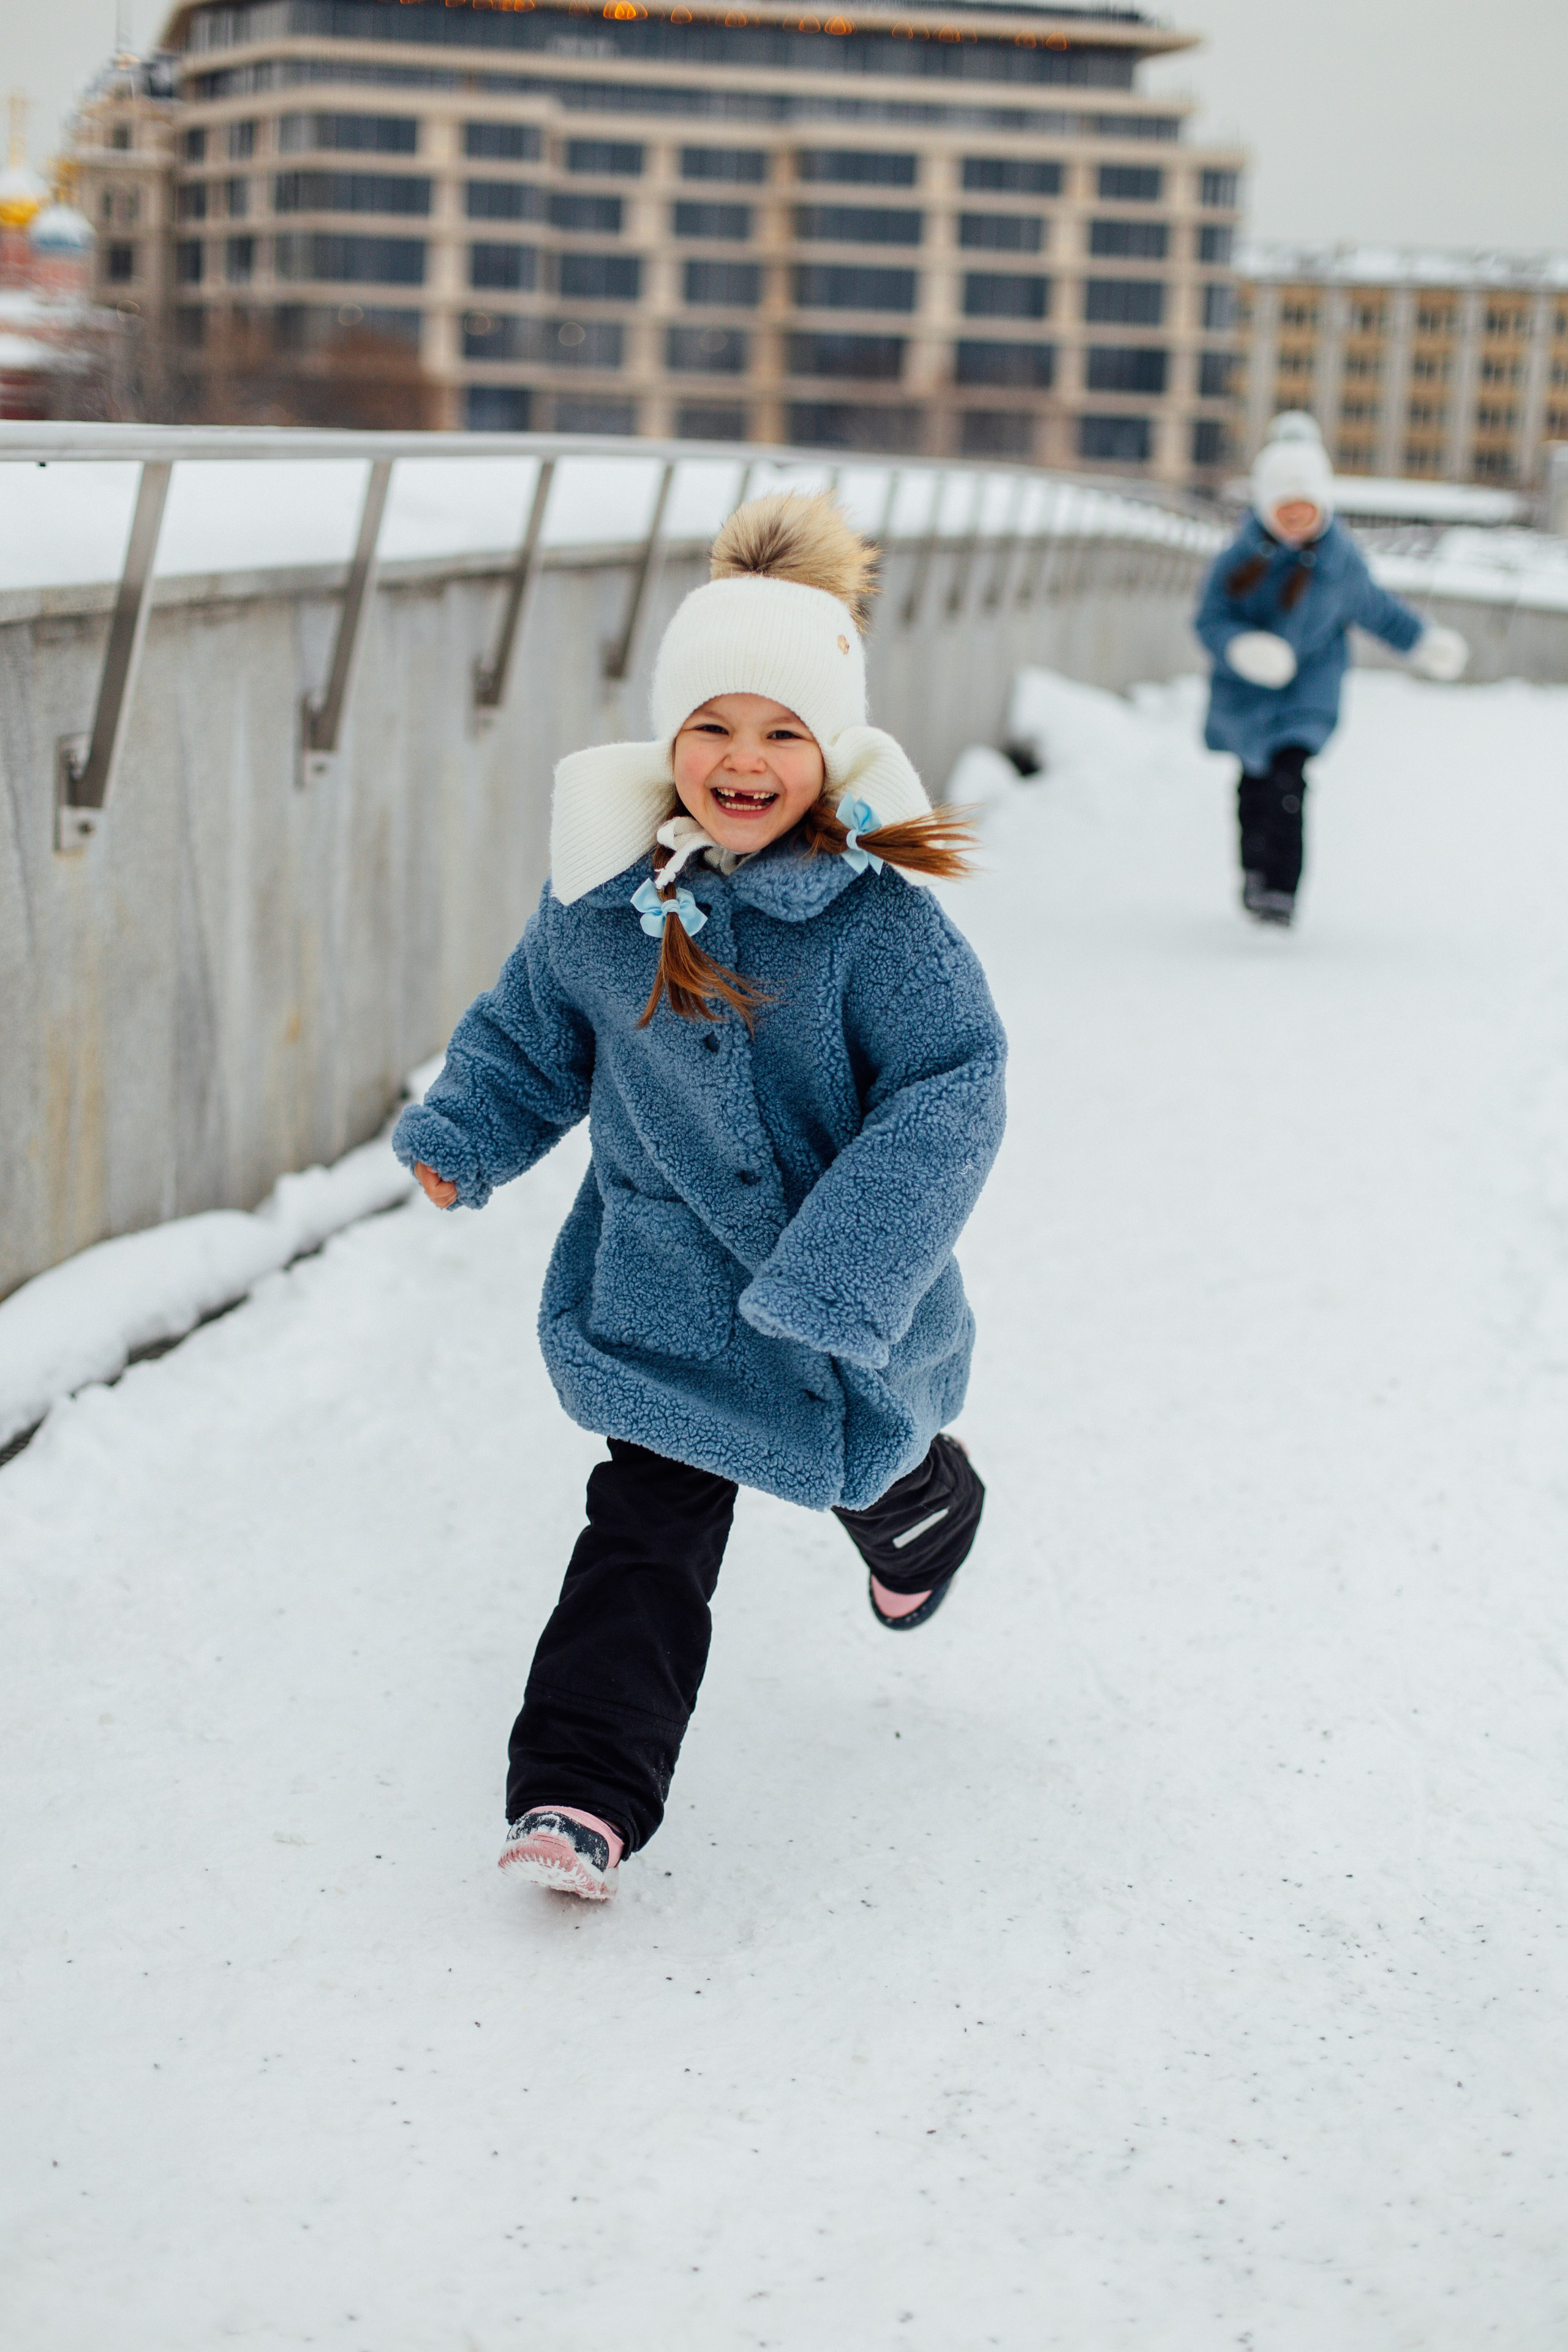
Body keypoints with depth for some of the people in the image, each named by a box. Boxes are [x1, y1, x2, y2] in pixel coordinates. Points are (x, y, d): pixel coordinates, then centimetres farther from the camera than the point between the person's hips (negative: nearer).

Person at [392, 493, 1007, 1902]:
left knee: (872, 1471, 26)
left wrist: (845, 1276, -33)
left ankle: (917, 1507, 63)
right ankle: (582, 1789, 0)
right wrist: (463, 1142, -6)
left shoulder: (879, 923, -22)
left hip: (849, 1320, -1)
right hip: (665, 1293, 1)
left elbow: (948, 1094, -25)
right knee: (645, 1536, -3)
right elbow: (534, 1033, 9)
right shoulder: (603, 901, -9)